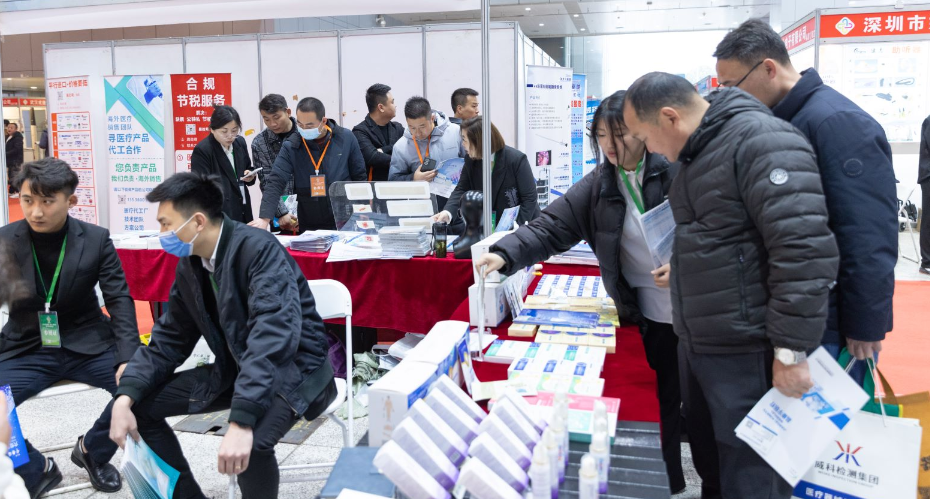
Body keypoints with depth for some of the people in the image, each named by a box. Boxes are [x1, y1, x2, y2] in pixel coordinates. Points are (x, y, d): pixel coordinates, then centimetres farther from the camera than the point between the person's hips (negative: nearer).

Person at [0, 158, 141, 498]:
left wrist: (128, 359, -20)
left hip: (87, 345, 0)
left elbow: (120, 300, -6)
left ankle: (92, 451, 9)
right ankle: (37, 470, 5)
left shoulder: (96, 239, -6)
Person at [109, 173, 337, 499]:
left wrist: (241, 421, -43)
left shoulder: (260, 249, -24)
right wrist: (125, 397, -9)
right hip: (234, 368, 8)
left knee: (251, 441, -35)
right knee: (140, 404, 1)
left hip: (293, 366, -8)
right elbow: (168, 340, 7)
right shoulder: (188, 265, 1)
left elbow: (274, 336, -36)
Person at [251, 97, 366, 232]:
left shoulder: (346, 138, -5)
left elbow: (360, 178, 3)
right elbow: (275, 183, -14)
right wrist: (264, 218, -27)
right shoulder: (291, 146, -7)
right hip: (309, 227, 0)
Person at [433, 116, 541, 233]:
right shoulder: (470, 161, -3)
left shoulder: (516, 159, -20)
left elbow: (530, 197, -18)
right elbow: (461, 190, -7)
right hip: (491, 228, 5)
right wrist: (448, 212, -27)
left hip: (523, 228, -5)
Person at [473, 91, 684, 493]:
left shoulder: (677, 169, -10)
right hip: (651, 315, 2)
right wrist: (505, 254, -21)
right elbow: (550, 229, -6)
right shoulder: (598, 186, 1)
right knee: (667, 404, 10)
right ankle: (669, 483, 31)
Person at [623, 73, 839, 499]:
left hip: (748, 355, -9)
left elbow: (804, 250, -26)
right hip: (696, 345, 9)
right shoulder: (697, 152, 13)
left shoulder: (761, 141, -19)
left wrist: (791, 349, -25)